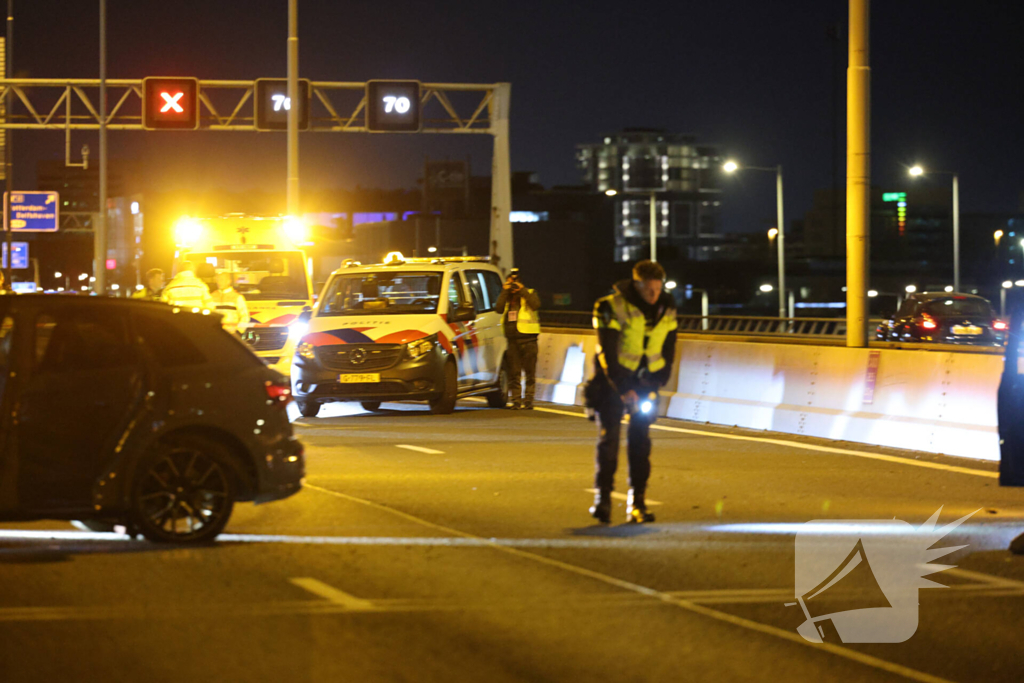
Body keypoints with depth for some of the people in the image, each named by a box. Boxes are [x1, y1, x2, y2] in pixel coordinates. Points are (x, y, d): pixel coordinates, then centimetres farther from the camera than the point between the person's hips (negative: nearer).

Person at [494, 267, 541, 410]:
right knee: (514, 373, 2)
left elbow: (536, 305, -15)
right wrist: (505, 291, -7)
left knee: (529, 372, -2)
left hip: (528, 338, -3)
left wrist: (522, 291, -13)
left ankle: (528, 401, 1)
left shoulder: (529, 294, 6)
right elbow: (498, 308, -5)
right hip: (512, 338, 3)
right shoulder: (506, 298, 14)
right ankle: (516, 401, 5)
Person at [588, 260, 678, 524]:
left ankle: (637, 502, 4)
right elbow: (607, 354, -20)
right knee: (608, 438, -7)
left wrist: (656, 384, -1)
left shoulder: (667, 309, -2)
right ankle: (602, 497, 1)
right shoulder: (611, 307, -18)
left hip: (645, 381, 4)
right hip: (613, 378, -3)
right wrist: (624, 391, -25)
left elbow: (668, 351, 8)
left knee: (641, 441, 1)